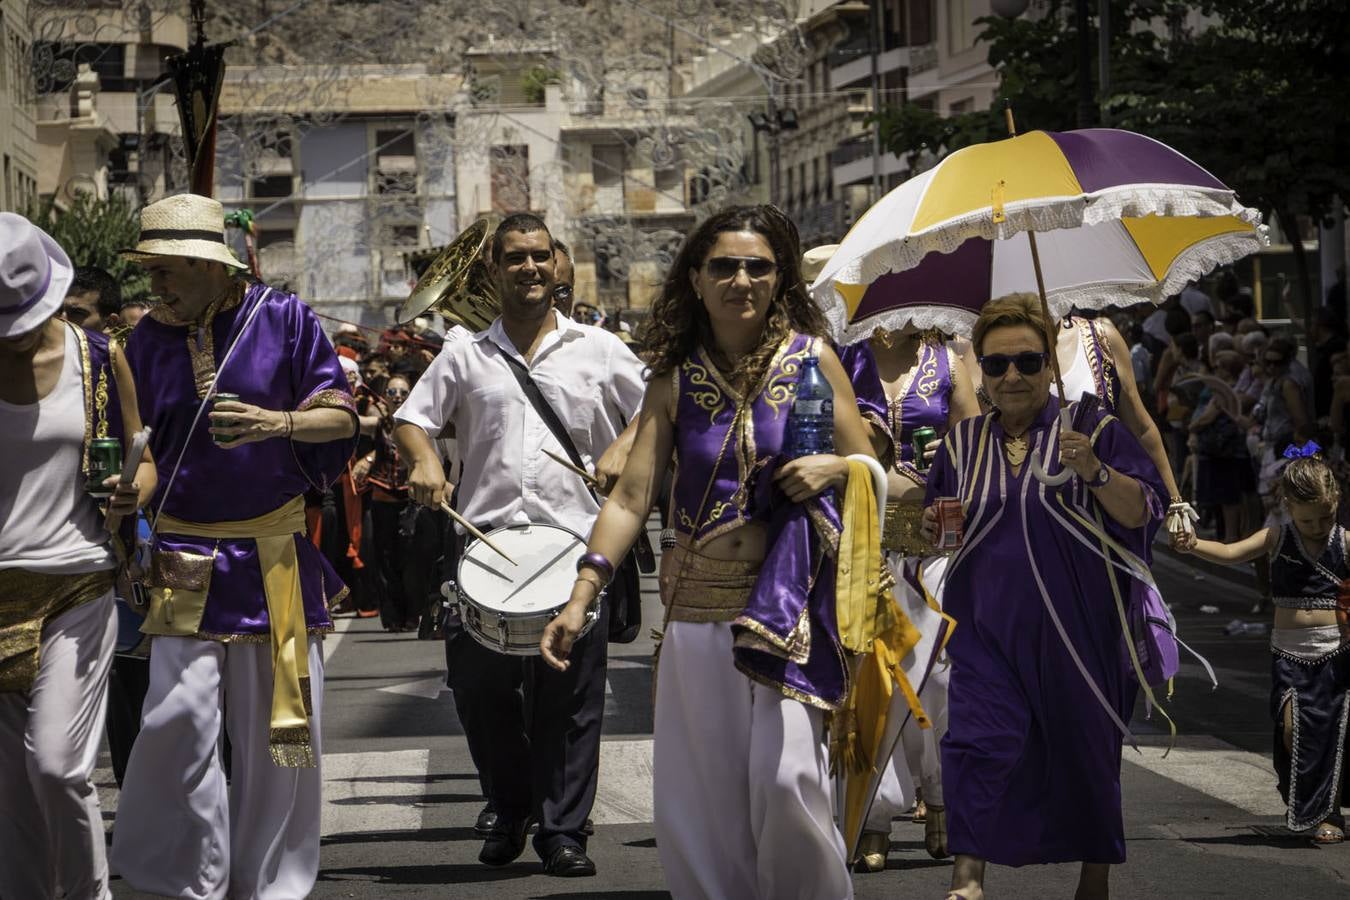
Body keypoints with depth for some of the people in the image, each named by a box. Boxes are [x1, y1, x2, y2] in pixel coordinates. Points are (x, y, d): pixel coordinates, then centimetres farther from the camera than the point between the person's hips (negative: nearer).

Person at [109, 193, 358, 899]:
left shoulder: (282, 317, -2)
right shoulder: (148, 339, 4)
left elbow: (341, 417, -2)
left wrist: (275, 422, -21)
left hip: (276, 552, 0)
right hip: (186, 557, 0)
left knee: (280, 722, 4)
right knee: (178, 715, -12)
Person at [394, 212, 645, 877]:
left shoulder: (598, 350, 11)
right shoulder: (465, 355, 13)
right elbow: (411, 419, 11)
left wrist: (623, 447, -6)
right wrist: (424, 461, -9)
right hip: (485, 541, 1)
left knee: (569, 697, -2)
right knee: (479, 686, 3)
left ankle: (563, 830, 7)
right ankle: (510, 811, 24)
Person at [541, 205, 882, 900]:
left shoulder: (812, 359, 2)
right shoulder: (674, 380, 6)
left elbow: (870, 473, 9)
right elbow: (631, 497, 0)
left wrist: (833, 468, -13)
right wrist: (580, 599, -10)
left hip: (786, 604, -2)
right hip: (697, 609, 2)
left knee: (786, 777, -14)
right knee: (701, 794, 3)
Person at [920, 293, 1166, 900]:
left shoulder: (1091, 427, -1)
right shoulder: (963, 442, 10)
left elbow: (1145, 513, -7)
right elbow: (938, 530, 18)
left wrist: (1095, 472, -24)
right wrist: (933, 525, -5)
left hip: (1075, 631, -2)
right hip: (985, 625, 2)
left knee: (1085, 747, 6)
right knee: (978, 739, -13)